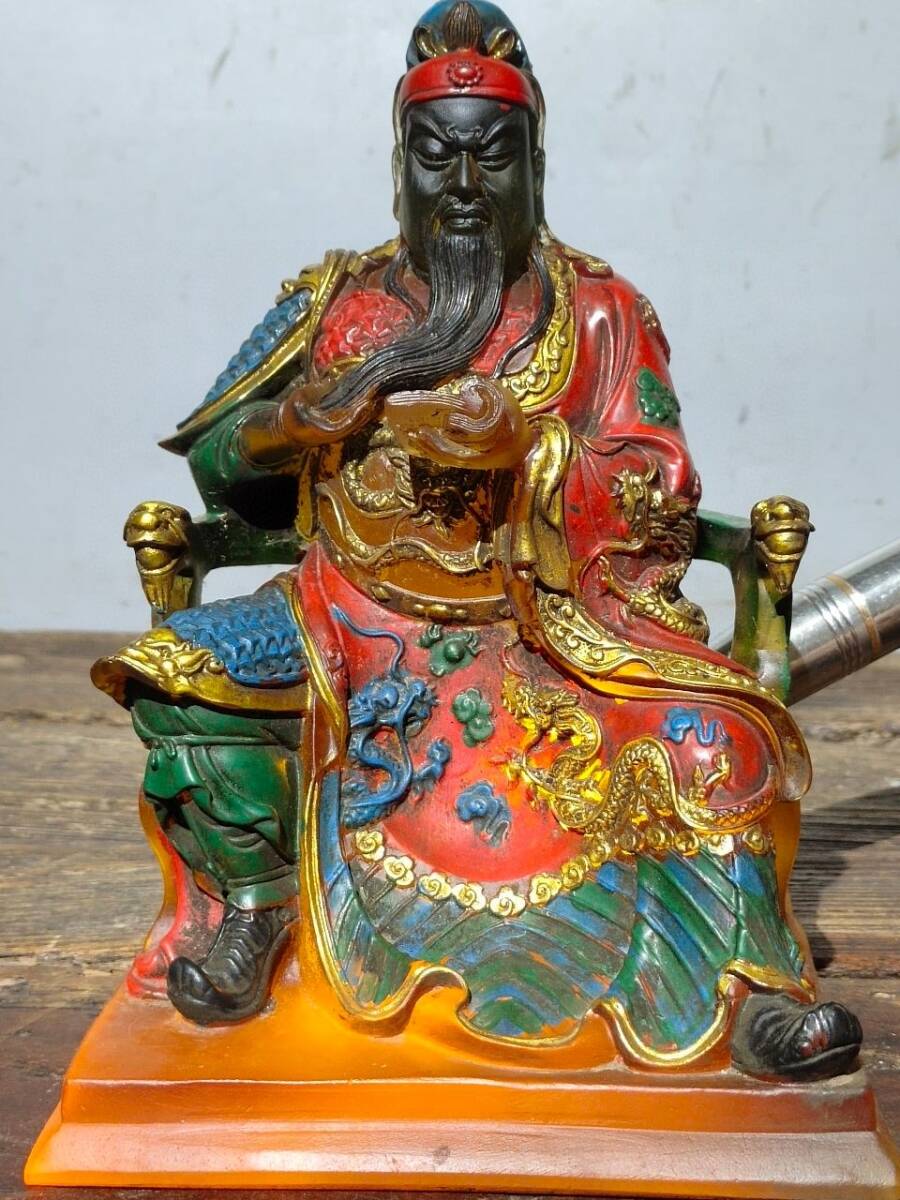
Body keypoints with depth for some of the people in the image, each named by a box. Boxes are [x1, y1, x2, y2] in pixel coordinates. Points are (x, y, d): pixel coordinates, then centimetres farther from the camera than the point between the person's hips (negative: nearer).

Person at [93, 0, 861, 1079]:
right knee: (182, 671, -21)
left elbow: (661, 504, -5)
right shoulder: (339, 301, 7)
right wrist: (300, 418, -14)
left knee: (704, 735, -26)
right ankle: (255, 908, -2)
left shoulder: (600, 313, 2)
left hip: (552, 623, -1)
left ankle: (748, 988, -13)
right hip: (356, 617, 2)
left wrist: (528, 444, -23)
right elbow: (211, 463, 8)